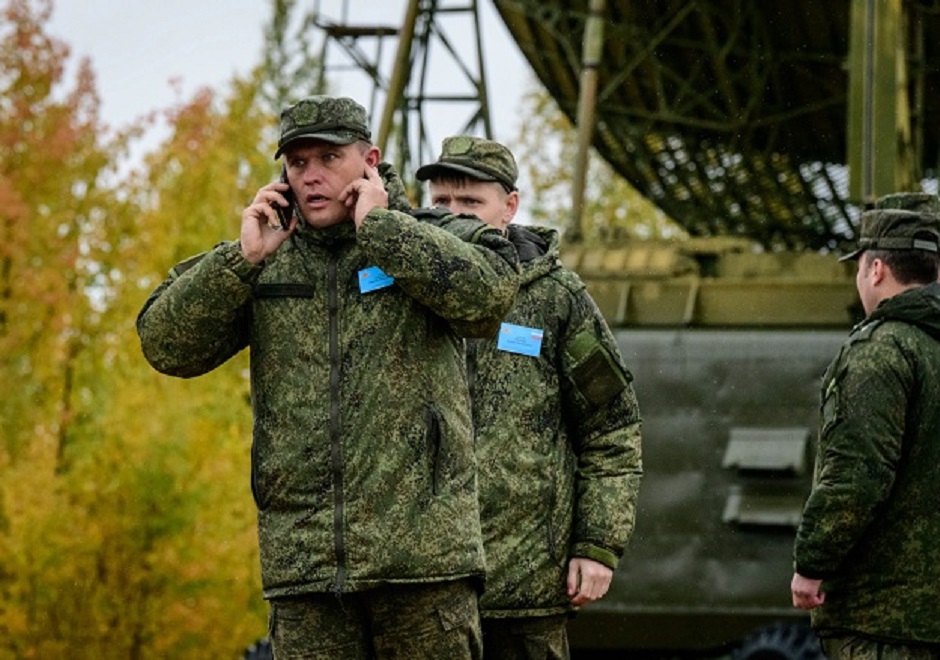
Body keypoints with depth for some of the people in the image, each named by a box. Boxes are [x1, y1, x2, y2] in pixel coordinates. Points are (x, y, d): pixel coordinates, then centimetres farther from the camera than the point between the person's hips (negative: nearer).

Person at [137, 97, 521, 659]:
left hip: (420, 547, -3)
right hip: (303, 561, 3)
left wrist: (378, 228, -13)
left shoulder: (434, 243, 4)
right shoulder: (266, 267, 13)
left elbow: (490, 292, -18)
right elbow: (167, 345, 4)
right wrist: (243, 258, -7)